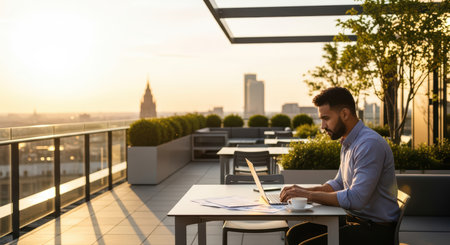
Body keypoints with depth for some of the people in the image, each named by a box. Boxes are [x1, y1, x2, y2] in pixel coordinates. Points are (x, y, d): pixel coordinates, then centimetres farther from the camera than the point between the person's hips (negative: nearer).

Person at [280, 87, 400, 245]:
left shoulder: (370, 144, -22)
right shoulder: (347, 143, 12)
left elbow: (356, 198, -28)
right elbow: (338, 184, 20)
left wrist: (309, 195, -22)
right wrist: (304, 191, 4)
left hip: (375, 230, -10)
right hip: (353, 219, 10)